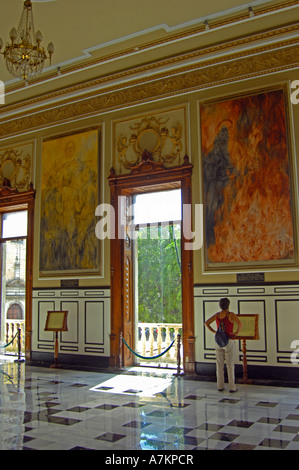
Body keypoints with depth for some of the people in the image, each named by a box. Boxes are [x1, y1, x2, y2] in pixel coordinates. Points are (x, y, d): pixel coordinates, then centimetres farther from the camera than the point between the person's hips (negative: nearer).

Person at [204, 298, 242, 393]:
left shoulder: (217, 315, 4)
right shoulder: (231, 314, -12)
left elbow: (206, 323, 7)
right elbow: (240, 324, -26)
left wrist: (214, 332, 7)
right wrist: (237, 332, -10)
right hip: (228, 341, -5)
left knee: (219, 365, 9)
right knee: (230, 365, 2)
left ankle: (220, 386, 13)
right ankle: (232, 387, 5)